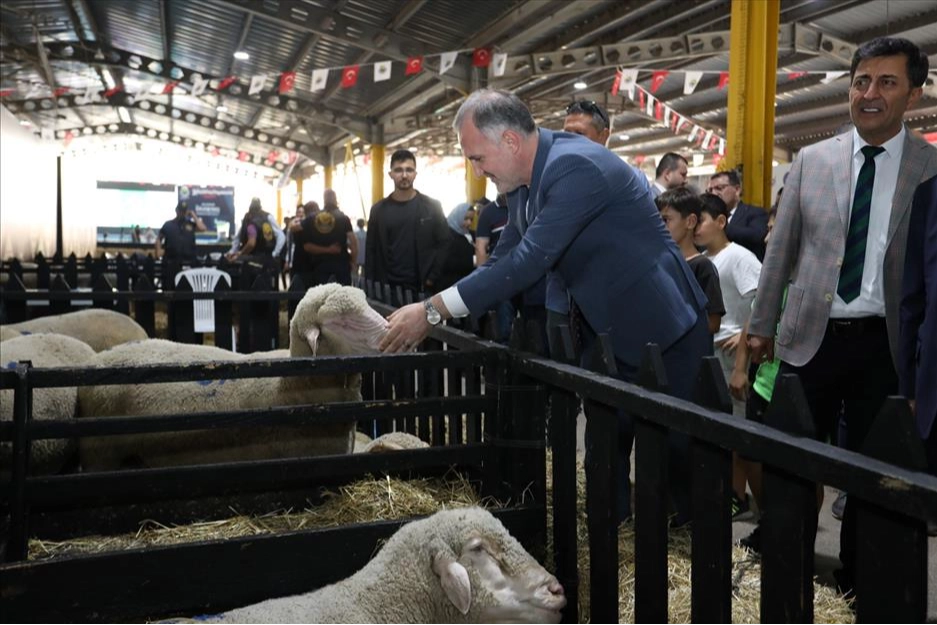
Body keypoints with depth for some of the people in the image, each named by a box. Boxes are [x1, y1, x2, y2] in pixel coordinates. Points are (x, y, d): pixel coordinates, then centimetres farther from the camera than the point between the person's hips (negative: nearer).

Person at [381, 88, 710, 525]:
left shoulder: (576, 167, -26)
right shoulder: (524, 181, 3)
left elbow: (529, 261, -32)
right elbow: (502, 261, 7)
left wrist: (433, 310, -29)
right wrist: (427, 315, -2)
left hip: (662, 331, -9)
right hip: (607, 333, 9)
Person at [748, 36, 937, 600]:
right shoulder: (812, 160, 4)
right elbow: (781, 249, 8)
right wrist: (762, 324, 8)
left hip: (885, 344, -1)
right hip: (811, 336, 1)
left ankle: (856, 580, 30)